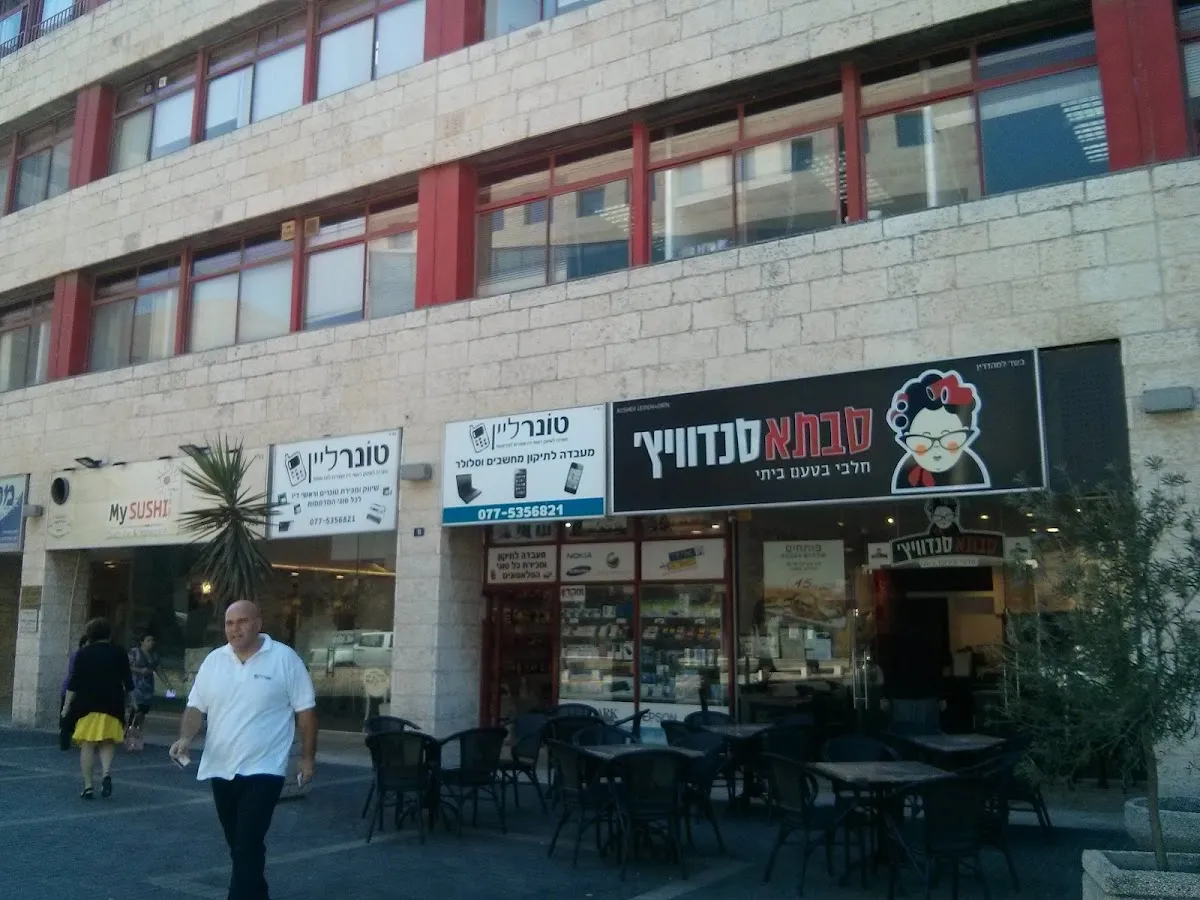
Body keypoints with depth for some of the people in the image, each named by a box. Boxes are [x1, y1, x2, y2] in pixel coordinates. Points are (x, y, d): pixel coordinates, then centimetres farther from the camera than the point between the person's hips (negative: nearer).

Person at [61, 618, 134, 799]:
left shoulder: (83, 654, 0)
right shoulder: (119, 653, 4)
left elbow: (74, 683, -3)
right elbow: (128, 683, 6)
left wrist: (67, 705, 3)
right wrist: (130, 702, 16)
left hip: (87, 705, -1)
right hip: (112, 706, 1)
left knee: (87, 745, 4)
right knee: (108, 743, 11)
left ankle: (88, 787, 4)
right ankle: (106, 773, -13)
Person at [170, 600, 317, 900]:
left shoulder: (284, 658, -8)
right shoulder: (213, 661, 5)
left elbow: (305, 710, -4)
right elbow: (196, 706, 8)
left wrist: (308, 757, -3)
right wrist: (186, 738, -11)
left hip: (263, 769, -5)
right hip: (221, 769, 5)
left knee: (248, 846, -10)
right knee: (237, 844, 17)